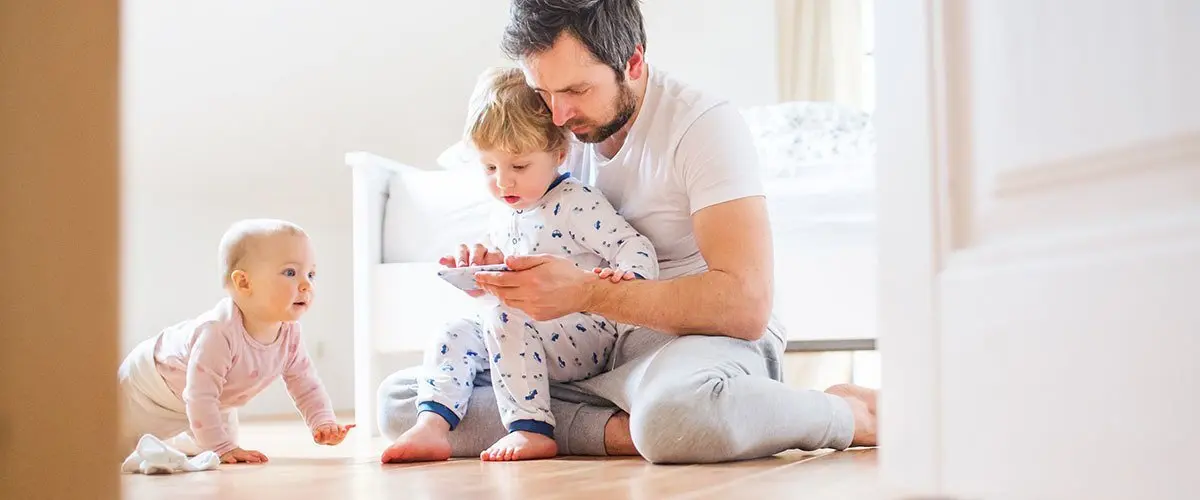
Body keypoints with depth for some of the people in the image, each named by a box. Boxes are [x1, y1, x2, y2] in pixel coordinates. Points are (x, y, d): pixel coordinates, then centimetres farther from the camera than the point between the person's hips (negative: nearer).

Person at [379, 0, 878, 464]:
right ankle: (620, 428, -20)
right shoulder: (557, 134, 8)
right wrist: (497, 273, -7)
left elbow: (746, 304, -23)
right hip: (588, 353, 7)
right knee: (398, 399, -8)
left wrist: (586, 291, -29)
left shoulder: (704, 123, -13)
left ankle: (846, 411, -13)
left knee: (675, 412, -45)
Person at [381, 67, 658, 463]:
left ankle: (533, 431, -31)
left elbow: (633, 245, -17)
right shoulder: (504, 214, 15)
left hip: (587, 335, -8)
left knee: (504, 318, -30)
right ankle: (431, 427, -18)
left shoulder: (577, 204, -10)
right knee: (454, 335, -5)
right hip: (522, 337, 8)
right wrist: (484, 266, 8)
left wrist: (626, 274, -37)